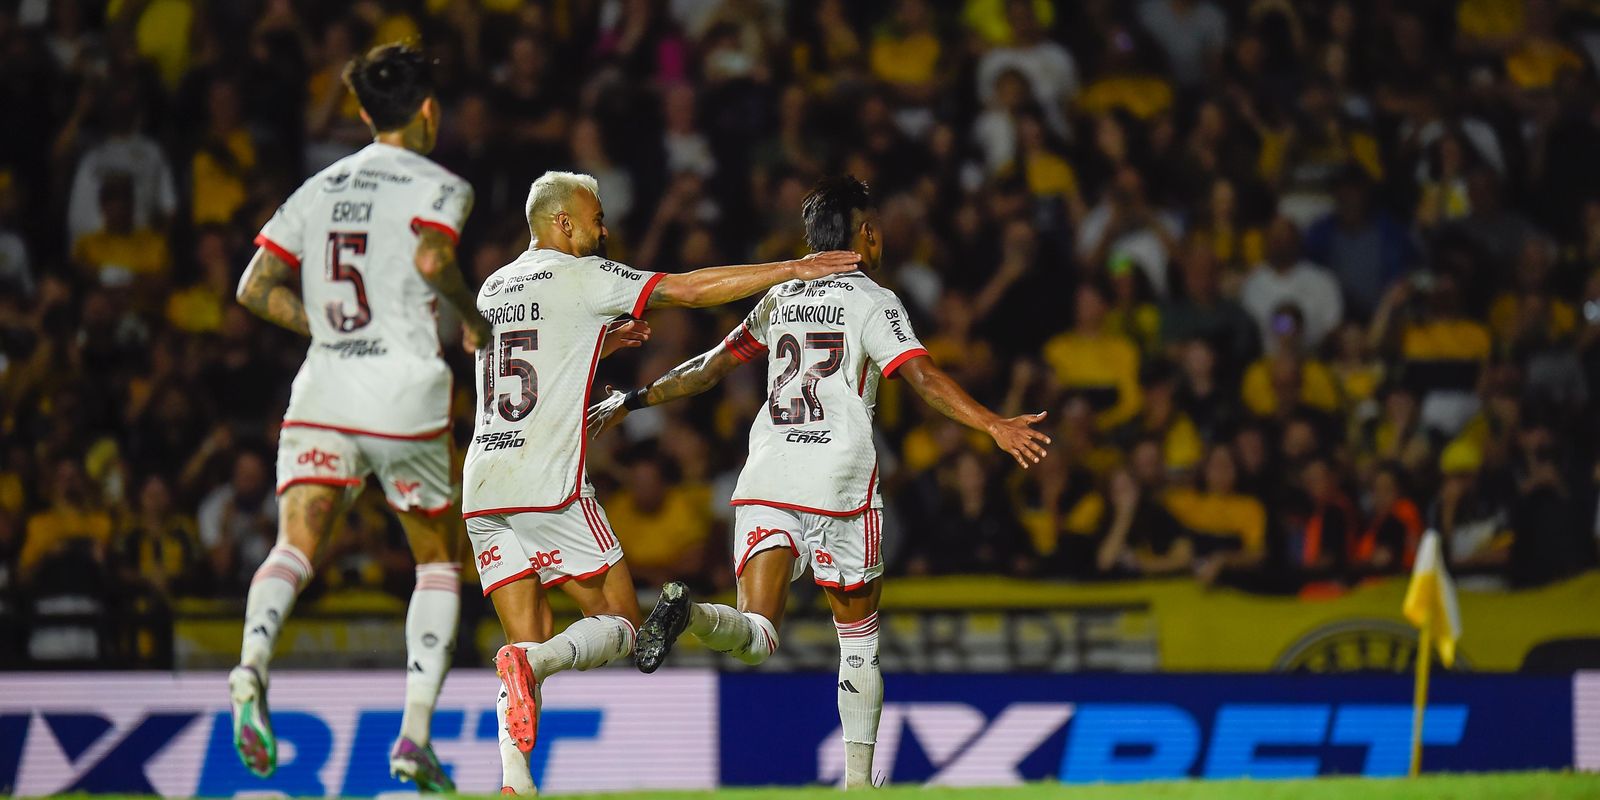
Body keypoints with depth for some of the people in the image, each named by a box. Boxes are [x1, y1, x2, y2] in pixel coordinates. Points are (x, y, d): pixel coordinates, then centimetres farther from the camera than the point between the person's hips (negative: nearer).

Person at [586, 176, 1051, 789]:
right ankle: (858, 782, 9)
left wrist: (632, 401, 32)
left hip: (766, 478, 3)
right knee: (859, 631, 12)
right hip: (840, 483, -3)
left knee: (757, 635, -6)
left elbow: (711, 367, 21)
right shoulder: (872, 301, 1)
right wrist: (993, 426, -20)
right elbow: (922, 376, -12)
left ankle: (688, 612, -39)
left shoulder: (779, 300, 16)